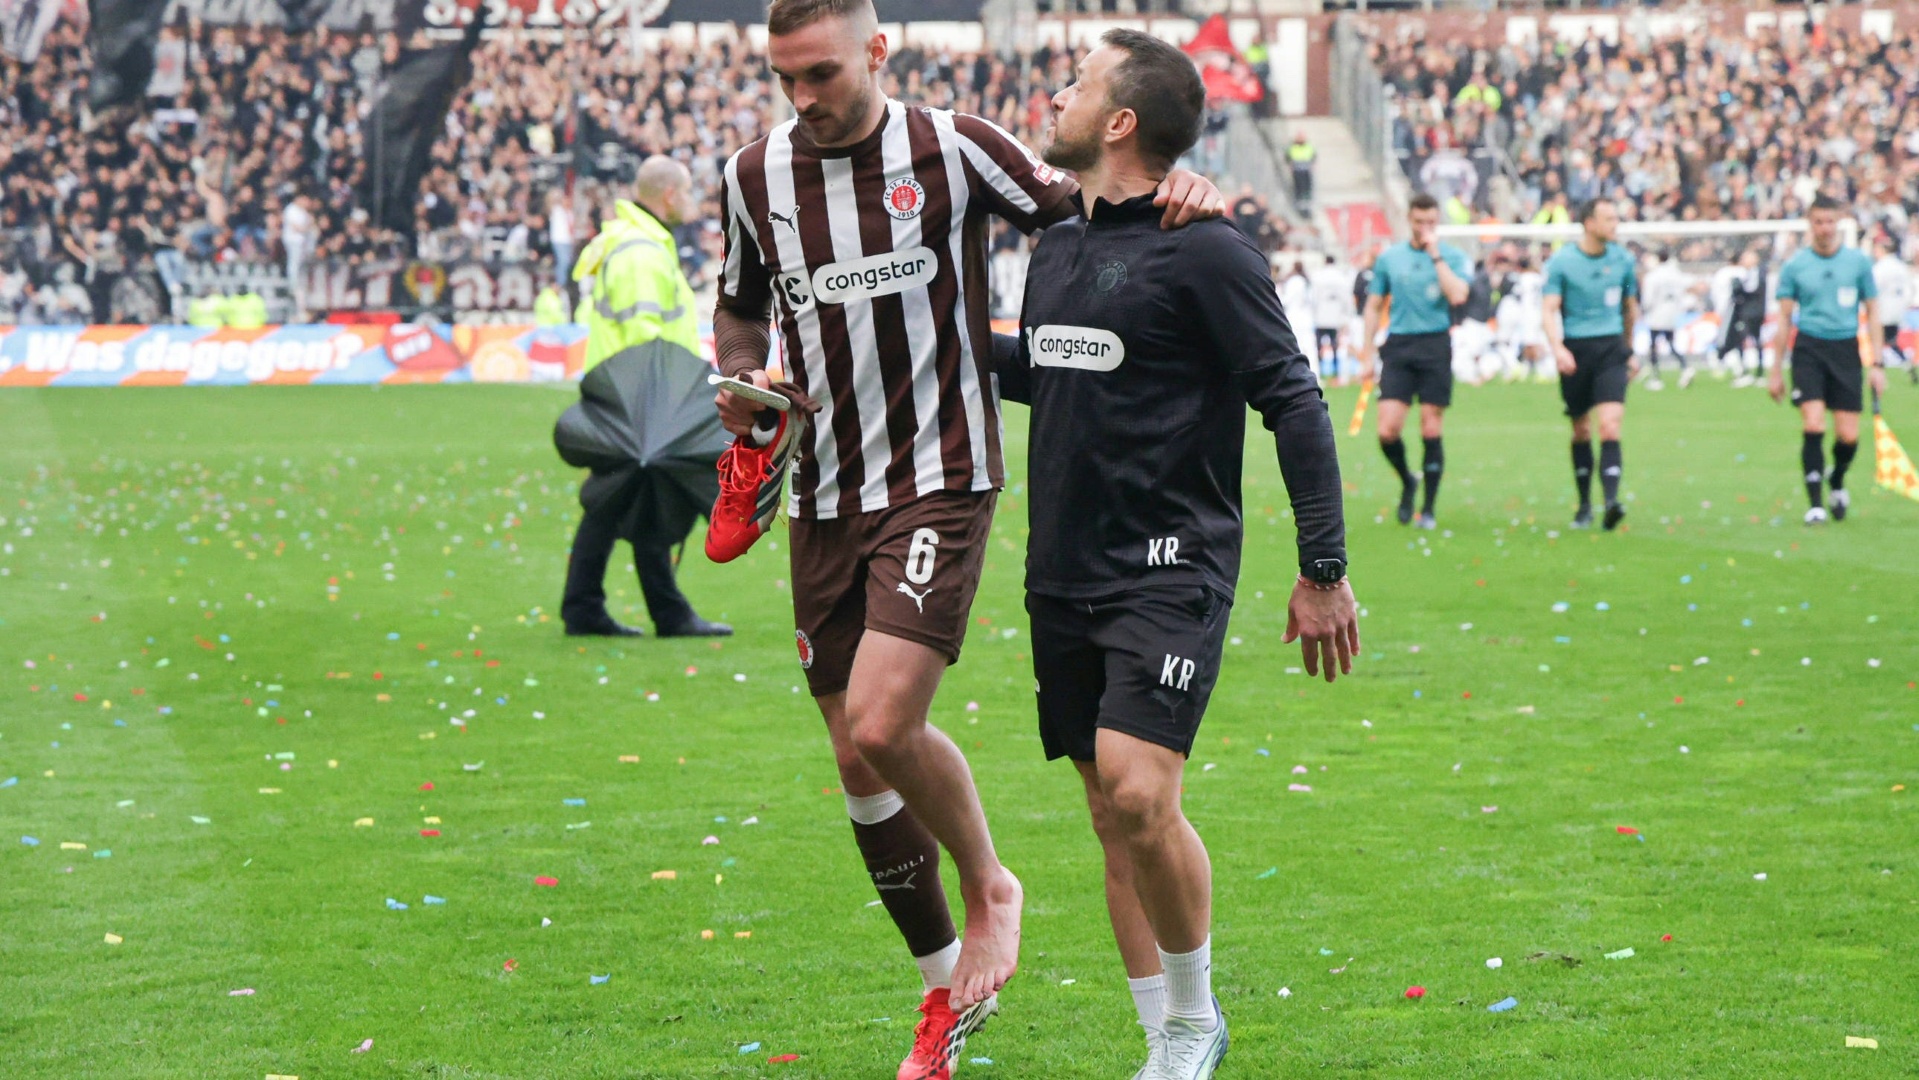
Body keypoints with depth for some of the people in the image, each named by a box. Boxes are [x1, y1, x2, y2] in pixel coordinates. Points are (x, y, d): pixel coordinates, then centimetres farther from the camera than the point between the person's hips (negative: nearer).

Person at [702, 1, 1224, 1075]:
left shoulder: (955, 148, -7)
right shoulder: (754, 177, 6)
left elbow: (1079, 207, 2)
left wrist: (1175, 189, -18)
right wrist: (740, 380, 0)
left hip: (940, 481, -5)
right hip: (825, 497, 5)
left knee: (882, 724, -20)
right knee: (858, 757, 6)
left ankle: (989, 886, 9)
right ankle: (949, 984, 23)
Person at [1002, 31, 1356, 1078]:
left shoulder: (1203, 251, -10)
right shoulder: (1055, 249, 13)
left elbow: (1294, 401, -10)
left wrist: (1323, 567, -12)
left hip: (1170, 569, -7)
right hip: (1065, 572, 7)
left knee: (1139, 792, -20)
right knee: (1110, 814, 8)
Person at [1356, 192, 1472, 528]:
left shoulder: (1453, 257, 3)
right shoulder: (1389, 258, 9)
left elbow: (1457, 295, -15)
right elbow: (1373, 306, 15)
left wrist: (1436, 255, -12)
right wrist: (1366, 354, 10)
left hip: (1435, 346, -2)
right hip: (1398, 346, 2)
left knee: (1432, 430, -1)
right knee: (1388, 430, -9)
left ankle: (1428, 509, 10)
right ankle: (1407, 481, 20)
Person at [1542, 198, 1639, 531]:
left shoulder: (1622, 260, 6)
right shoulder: (1561, 262, -3)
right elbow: (1550, 310, -8)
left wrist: (1630, 351, 25)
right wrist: (1557, 347, -24)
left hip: (1611, 347, 1)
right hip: (1575, 350, -1)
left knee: (1610, 425, -16)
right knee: (1581, 431, 8)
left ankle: (1611, 500, -26)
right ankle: (1584, 506, 21)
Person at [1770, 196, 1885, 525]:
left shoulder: (1859, 261, 4)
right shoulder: (1794, 266, 3)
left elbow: (1872, 313, 8)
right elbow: (1784, 318, 8)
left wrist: (1877, 365, 2)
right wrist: (1776, 371, 7)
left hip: (1846, 350, 1)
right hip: (1808, 348, -1)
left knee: (1848, 436, -3)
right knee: (1813, 426, -15)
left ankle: (1837, 482, 29)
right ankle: (1814, 503, -5)